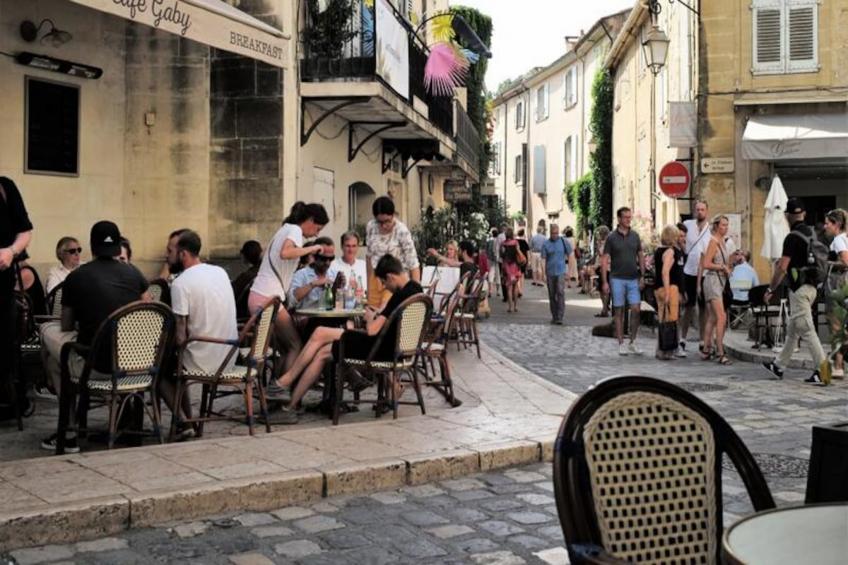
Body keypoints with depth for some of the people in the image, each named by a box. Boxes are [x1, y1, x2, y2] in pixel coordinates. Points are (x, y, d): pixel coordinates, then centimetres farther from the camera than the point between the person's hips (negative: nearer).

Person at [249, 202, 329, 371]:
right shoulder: (295, 230, -7)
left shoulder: (285, 229, 22)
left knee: (286, 346, 12)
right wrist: (311, 248, -16)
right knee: (295, 345, -2)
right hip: (268, 298, -9)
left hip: (256, 297, 9)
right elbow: (285, 253, -28)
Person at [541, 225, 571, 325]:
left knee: (560, 292, -14)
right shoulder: (546, 244, 1)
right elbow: (543, 259, 0)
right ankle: (554, 316, 20)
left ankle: (560, 317, -16)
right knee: (552, 295, 8)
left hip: (561, 272, -1)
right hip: (550, 272, 2)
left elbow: (569, 255, 8)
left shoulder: (564, 241, 1)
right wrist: (544, 274, -7)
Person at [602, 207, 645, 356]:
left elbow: (640, 257, 12)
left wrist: (642, 276, 5)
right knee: (619, 311, 3)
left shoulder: (635, 236, 7)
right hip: (617, 279, -3)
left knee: (636, 309, -3)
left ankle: (633, 342, 9)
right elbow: (605, 261, -2)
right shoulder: (612, 238, -2)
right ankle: (621, 343, 9)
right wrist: (604, 282, -8)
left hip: (633, 279, 3)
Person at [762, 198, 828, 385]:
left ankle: (822, 371, -7)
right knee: (792, 330, 16)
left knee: (807, 330, -6)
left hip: (799, 288, -9)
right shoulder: (812, 234, 10)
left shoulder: (792, 237, -16)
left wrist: (770, 289, -10)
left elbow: (782, 268, -18)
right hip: (811, 286, 9)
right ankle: (779, 366, 26)